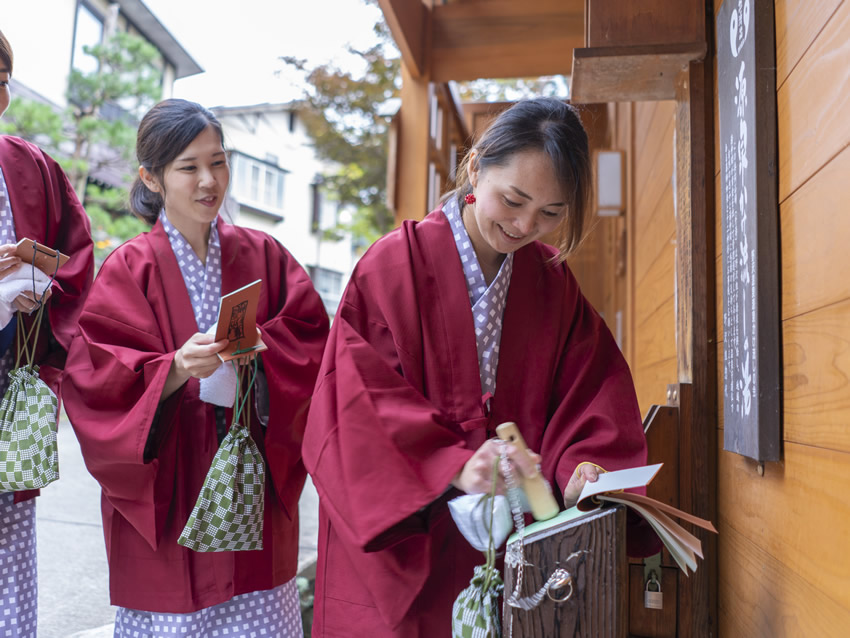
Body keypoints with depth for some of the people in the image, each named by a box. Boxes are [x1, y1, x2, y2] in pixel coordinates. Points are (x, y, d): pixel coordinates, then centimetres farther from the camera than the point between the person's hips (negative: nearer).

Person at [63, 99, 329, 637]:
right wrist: (174, 370, -24)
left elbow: (313, 338, 1)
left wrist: (261, 347, -18)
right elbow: (94, 379, -7)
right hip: (165, 496, -2)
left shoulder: (263, 256, 6)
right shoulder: (129, 270, -2)